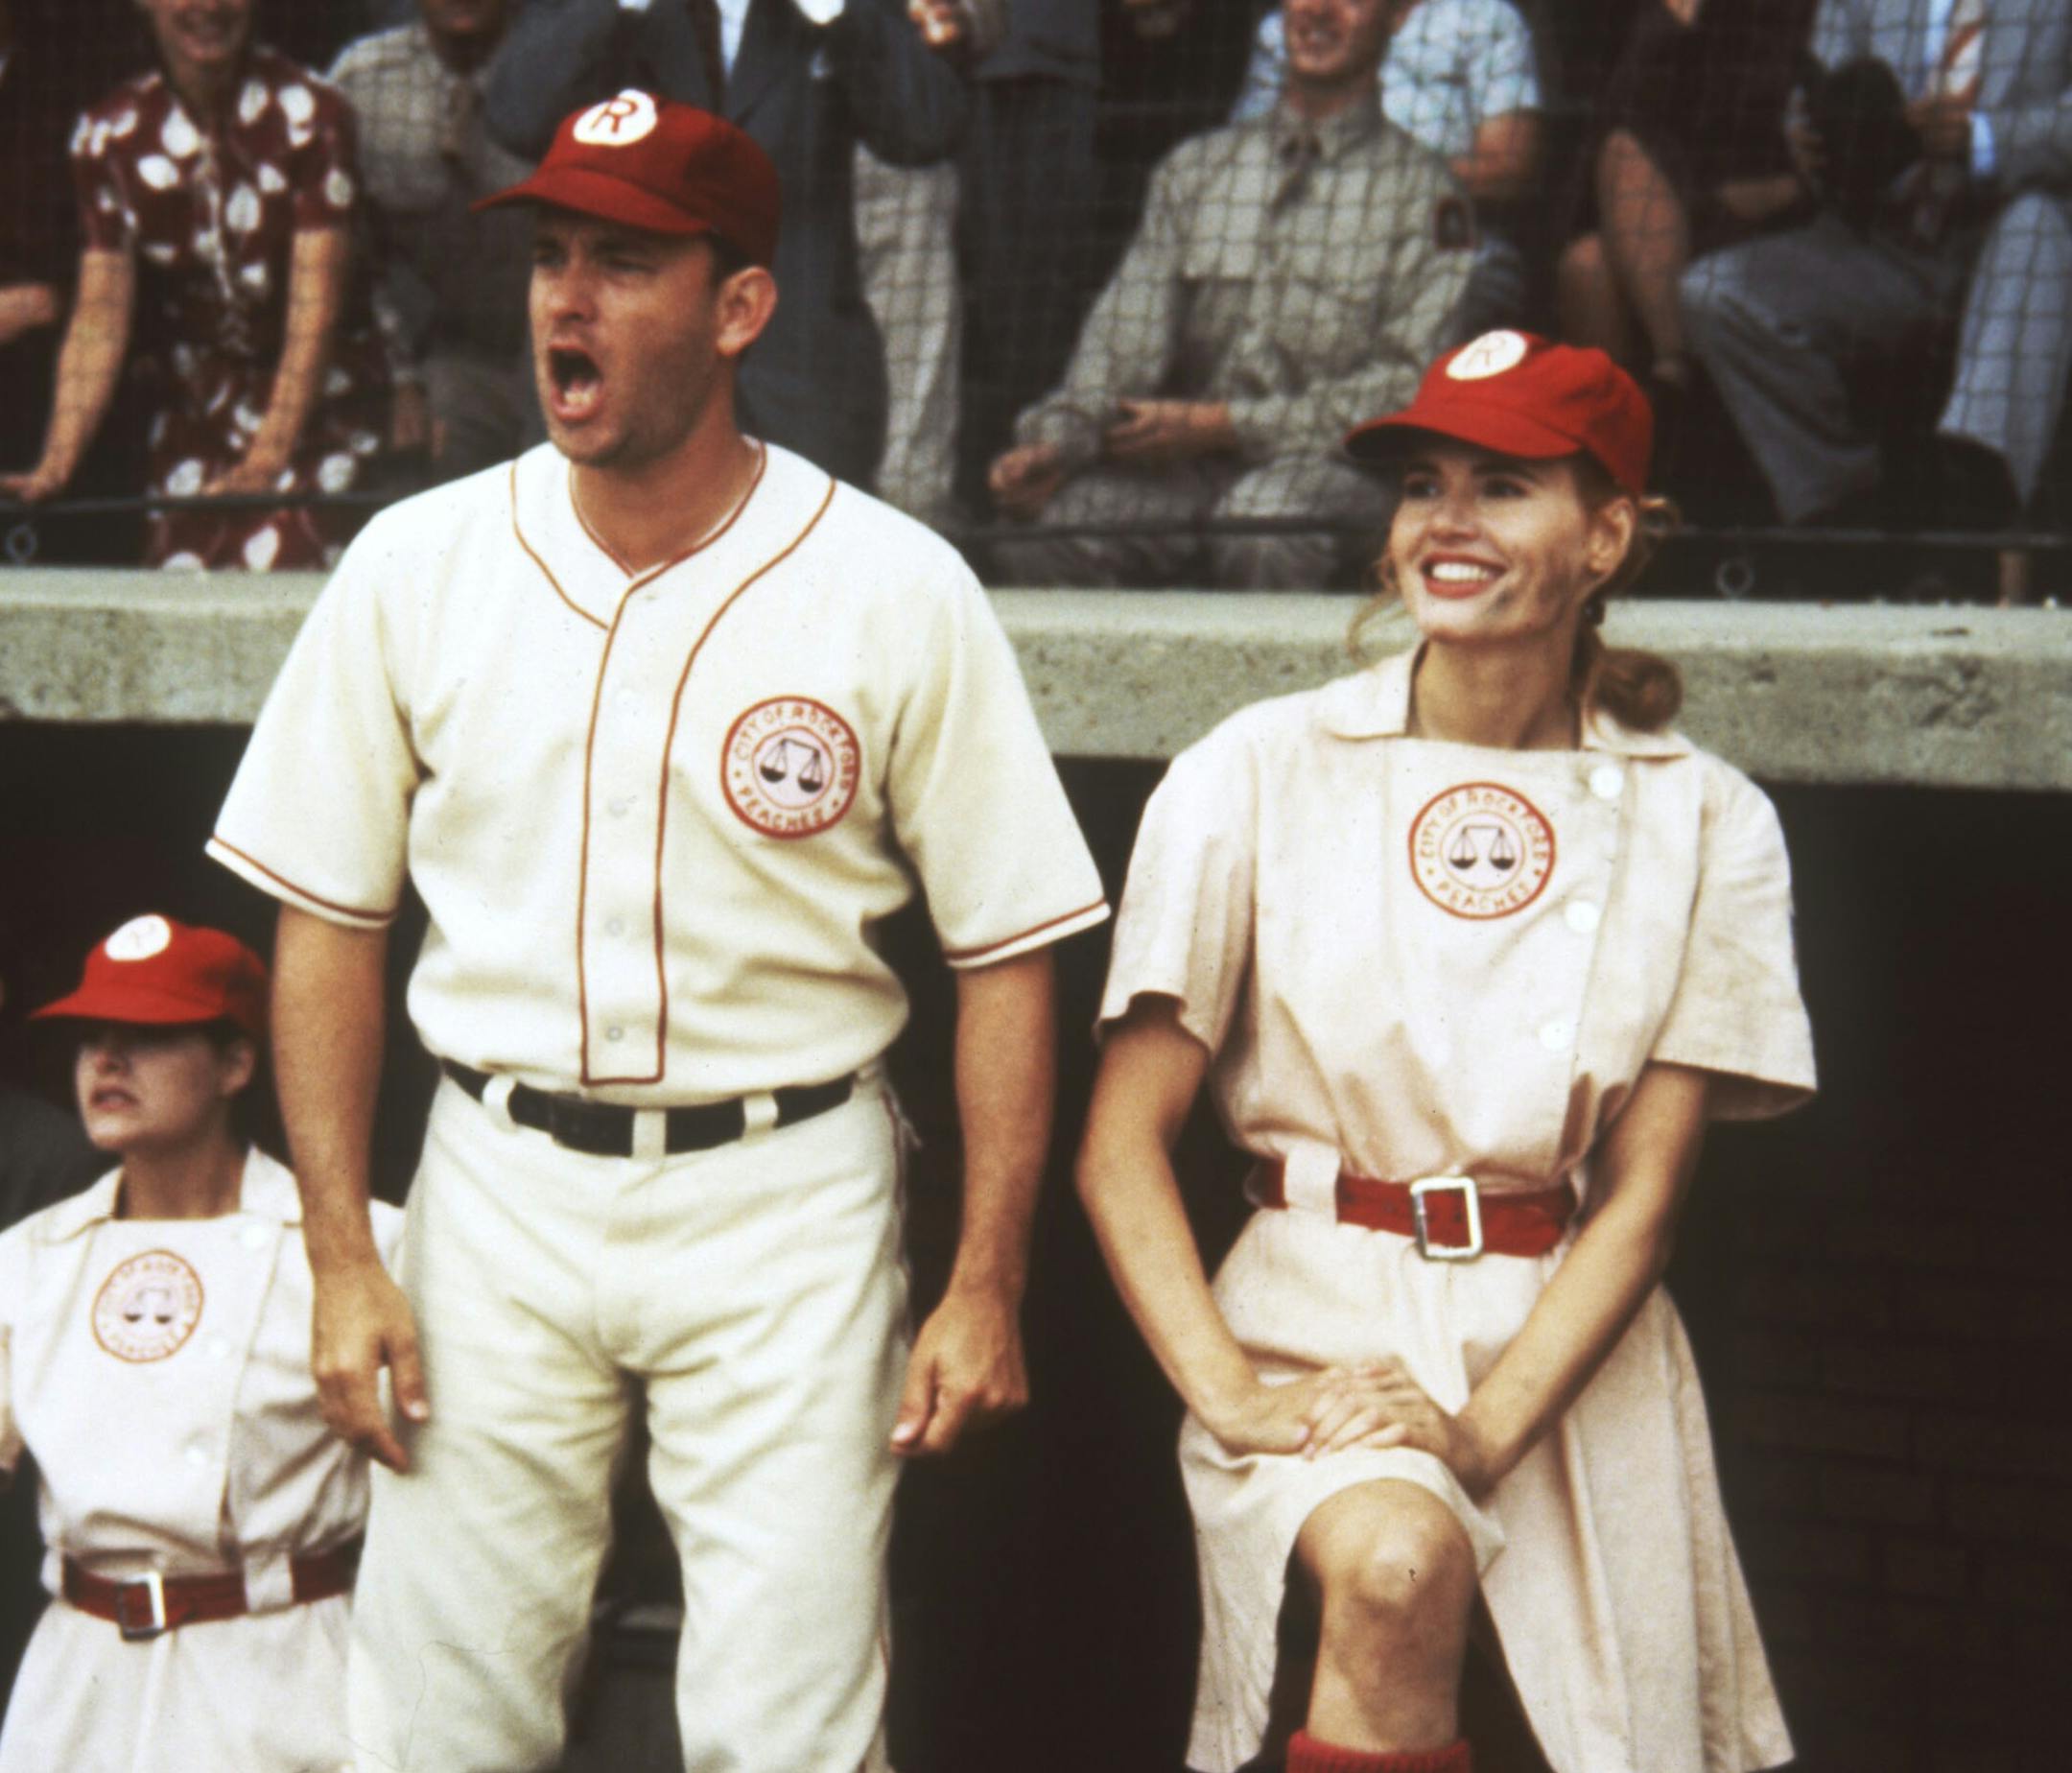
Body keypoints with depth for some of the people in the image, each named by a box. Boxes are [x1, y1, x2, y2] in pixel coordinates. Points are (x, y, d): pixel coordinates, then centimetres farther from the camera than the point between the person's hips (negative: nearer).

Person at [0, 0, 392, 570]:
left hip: (322, 399, -3)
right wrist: (54, 467, -17)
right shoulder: (109, 134, 0)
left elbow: (315, 307, -17)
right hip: (198, 405, 4)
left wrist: (266, 459, -27)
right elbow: (100, 315, -4)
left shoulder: (310, 115, -11)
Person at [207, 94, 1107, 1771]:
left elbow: (1007, 950, -2)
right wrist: (340, 1254, 0)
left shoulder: (898, 591, -6)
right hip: (499, 1185, 2)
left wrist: (987, 1281, -5)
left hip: (786, 1193, -2)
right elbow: (332, 915, 6)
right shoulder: (416, 564, 0)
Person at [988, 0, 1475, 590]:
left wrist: (1223, 424, -12)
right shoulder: (1195, 166, 18)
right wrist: (1054, 441, -14)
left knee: (1263, 519, -38)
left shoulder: (1421, 189, 5)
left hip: (1334, 460, -3)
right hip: (1186, 470, 3)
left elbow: (1412, 386, -6)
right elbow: (1126, 333, 7)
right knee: (1044, 526, -26)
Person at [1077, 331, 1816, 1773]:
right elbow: (1122, 1144, -2)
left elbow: (1641, 1196, -1)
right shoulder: (1262, 774, -1)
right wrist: (1229, 1394, -15)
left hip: (1572, 1344, 2)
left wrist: (1479, 1434, -14)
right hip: (1321, 1313, -2)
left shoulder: (1704, 824, 2)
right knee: (1397, 1562, -30)